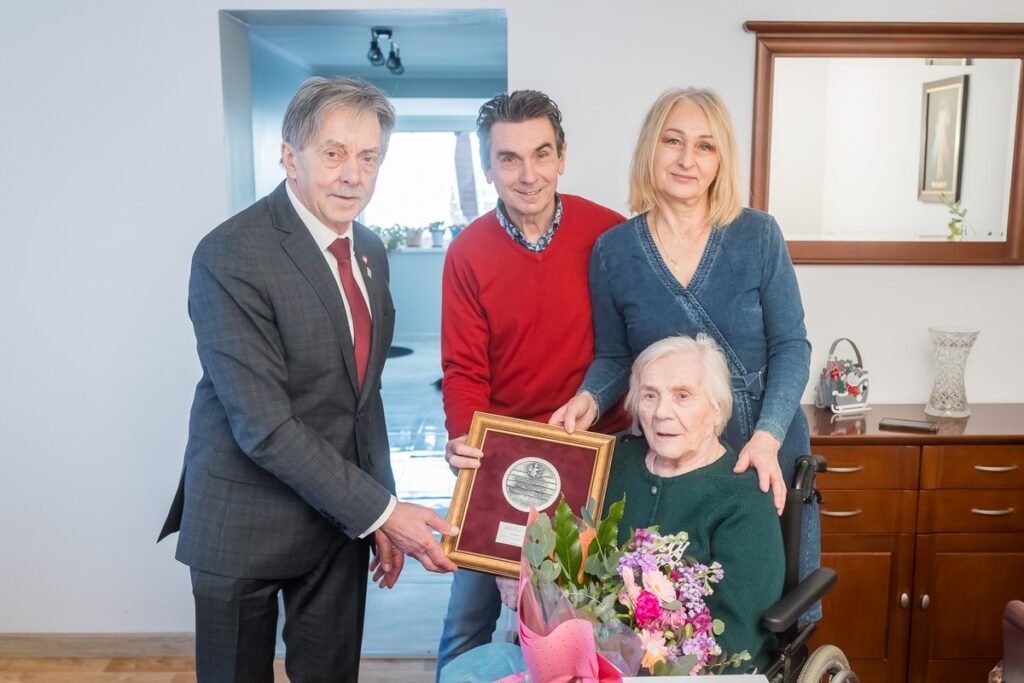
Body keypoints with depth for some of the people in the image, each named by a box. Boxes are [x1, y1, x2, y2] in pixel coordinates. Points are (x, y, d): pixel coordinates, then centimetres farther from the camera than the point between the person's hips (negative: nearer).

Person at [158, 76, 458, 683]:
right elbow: (264, 425, -24)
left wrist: (384, 518, 7)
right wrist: (381, 511, -21)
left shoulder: (370, 251, 3)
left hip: (342, 514, 6)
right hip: (247, 521, -6)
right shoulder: (230, 257, -21)